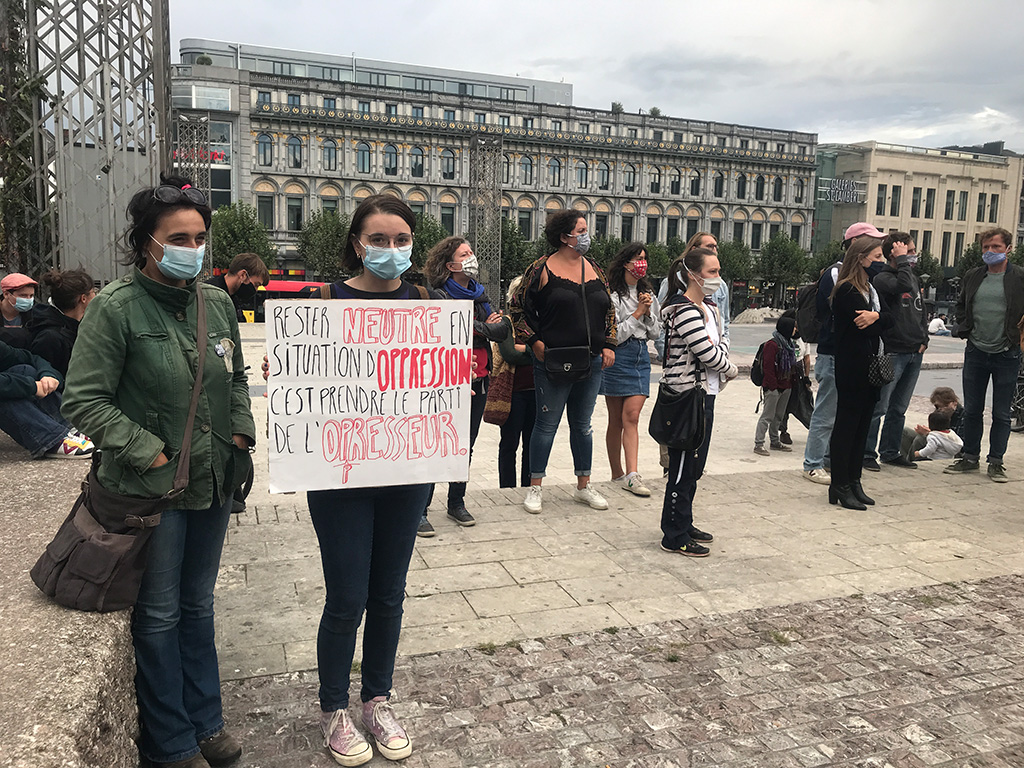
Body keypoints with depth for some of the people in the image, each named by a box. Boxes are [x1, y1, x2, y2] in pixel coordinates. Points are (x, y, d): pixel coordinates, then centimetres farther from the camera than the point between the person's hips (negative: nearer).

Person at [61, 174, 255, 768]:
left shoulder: (217, 303, 3)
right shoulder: (116, 308, -12)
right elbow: (84, 400, -12)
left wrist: (242, 431, 3)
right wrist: (148, 451, -16)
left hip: (213, 481, 5)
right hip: (151, 488, -5)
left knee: (199, 603, 19)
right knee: (159, 614, 10)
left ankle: (206, 720, 36)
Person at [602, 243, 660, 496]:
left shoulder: (647, 293, 15)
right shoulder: (611, 295, -7)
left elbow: (655, 333, 15)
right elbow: (613, 336, -11)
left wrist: (648, 313, -2)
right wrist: (637, 313, -11)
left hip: (640, 356, 5)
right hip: (617, 358, -5)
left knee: (631, 416, -6)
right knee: (616, 420, 4)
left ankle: (632, 475, -11)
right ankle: (617, 474, 14)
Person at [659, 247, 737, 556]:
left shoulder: (708, 308, 13)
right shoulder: (684, 310, -17)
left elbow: (721, 339, 18)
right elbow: (706, 352, -20)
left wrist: (720, 353, -4)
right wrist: (730, 369, -3)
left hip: (705, 394, 10)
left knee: (694, 467, 17)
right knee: (683, 468, -2)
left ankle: (682, 524, 30)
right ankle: (675, 538, 9)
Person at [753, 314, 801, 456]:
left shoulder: (789, 344, 14)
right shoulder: (772, 345, -15)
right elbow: (768, 367, -18)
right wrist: (773, 386, -18)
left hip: (786, 386, 9)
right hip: (773, 387, -9)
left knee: (778, 416, 15)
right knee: (767, 416, -6)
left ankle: (775, 441, 24)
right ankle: (758, 444, -3)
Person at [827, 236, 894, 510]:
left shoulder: (871, 287, 16)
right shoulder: (847, 290, -12)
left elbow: (892, 318, 6)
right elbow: (868, 328, -19)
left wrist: (876, 317, -13)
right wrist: (882, 318, -1)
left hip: (869, 368, 9)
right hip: (851, 367, -9)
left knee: (862, 426, 11)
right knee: (846, 425, -3)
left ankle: (854, 481, 19)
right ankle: (840, 486, 5)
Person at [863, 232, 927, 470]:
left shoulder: (914, 278, 17)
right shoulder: (882, 278, -9)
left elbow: (921, 311, 23)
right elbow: (903, 286, -30)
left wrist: (923, 339, 10)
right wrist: (902, 261, -16)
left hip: (914, 353, 8)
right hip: (892, 352, -8)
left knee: (898, 409, 14)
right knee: (878, 407, -5)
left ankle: (890, 452, 23)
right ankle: (866, 453, 5)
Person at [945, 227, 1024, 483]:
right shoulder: (972, 277, 7)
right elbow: (961, 305, 21)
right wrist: (964, 329, 8)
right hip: (976, 353, 4)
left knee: (1001, 414, 6)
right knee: (971, 411, 10)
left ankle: (996, 462, 16)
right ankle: (970, 457, 22)